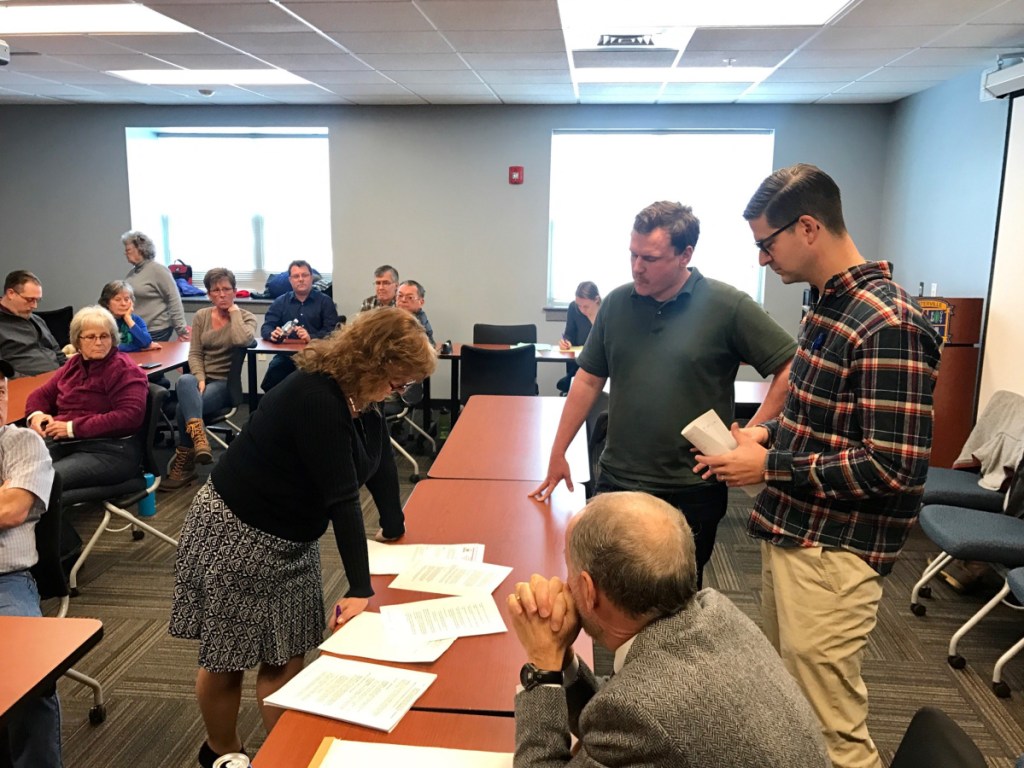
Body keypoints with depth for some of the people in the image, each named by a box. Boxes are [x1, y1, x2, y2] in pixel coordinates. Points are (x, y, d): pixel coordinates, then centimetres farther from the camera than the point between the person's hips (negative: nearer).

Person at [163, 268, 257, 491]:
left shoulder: (246, 317, 0)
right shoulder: (201, 316, 11)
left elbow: (242, 340, -24)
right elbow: (194, 354, 5)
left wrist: (234, 311, -11)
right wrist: (200, 379, -14)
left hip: (226, 382, -3)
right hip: (201, 378, 3)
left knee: (184, 405, -29)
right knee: (184, 381, -36)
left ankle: (184, 465, -17)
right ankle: (198, 438, -50)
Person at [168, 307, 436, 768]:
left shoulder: (357, 397, -3)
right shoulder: (315, 399, -31)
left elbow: (380, 461, 9)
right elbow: (341, 497, -32)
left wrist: (395, 529, 11)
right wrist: (360, 588, -29)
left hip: (292, 539, 8)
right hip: (236, 535, -8)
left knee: (286, 656, 8)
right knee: (226, 660, 11)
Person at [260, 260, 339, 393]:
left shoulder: (325, 301, 8)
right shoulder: (280, 302, 16)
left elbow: (333, 331, -3)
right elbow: (266, 327, 9)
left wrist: (311, 338, -22)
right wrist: (273, 334, -17)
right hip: (287, 355, 2)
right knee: (274, 369, -29)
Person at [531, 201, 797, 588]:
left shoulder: (727, 306, -10)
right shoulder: (617, 303, 3)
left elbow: (792, 367, -7)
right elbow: (589, 380, 10)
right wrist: (558, 454, 11)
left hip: (692, 491, -3)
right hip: (617, 480, 3)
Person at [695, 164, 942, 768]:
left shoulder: (888, 326, -21)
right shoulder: (828, 305, 9)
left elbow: (895, 467, -23)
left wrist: (771, 466, -18)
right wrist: (769, 432, 3)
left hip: (833, 554, -9)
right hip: (791, 534, 9)